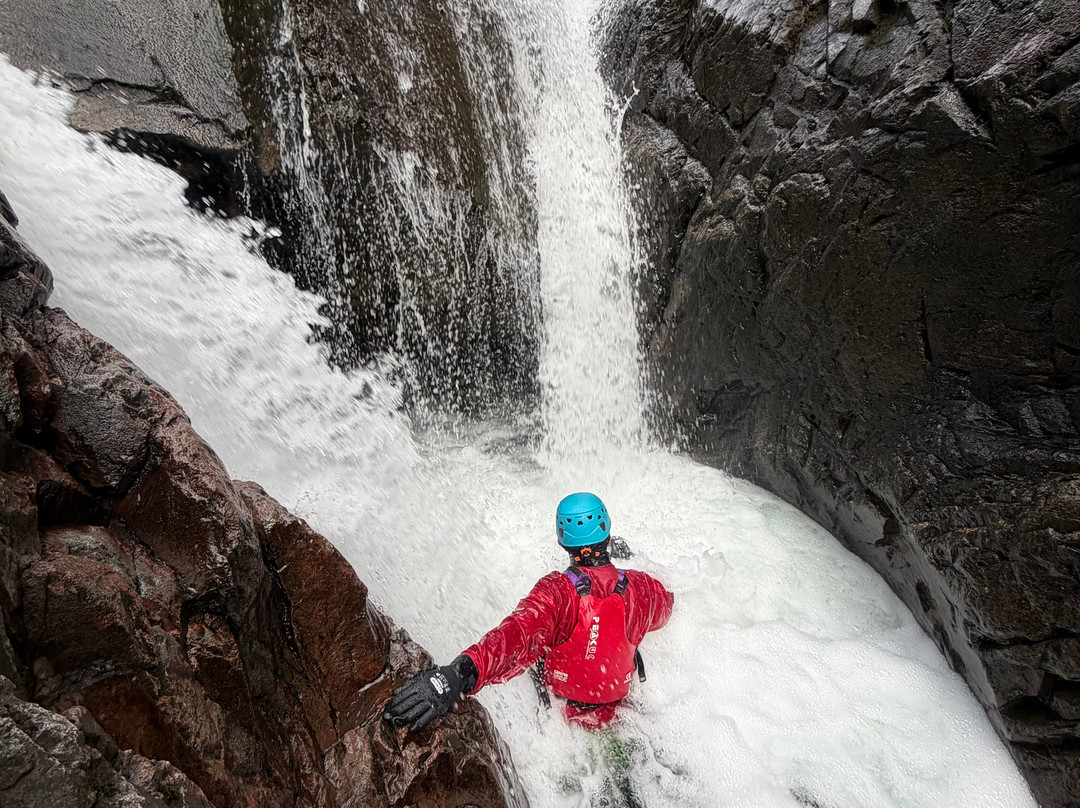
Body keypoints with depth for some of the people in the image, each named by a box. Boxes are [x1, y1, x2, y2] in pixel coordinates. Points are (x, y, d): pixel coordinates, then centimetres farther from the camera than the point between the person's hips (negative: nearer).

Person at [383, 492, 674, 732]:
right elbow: (666, 603, 3)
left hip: (563, 714, -3)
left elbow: (522, 634, -53)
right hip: (619, 712, 3)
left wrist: (461, 671, -66)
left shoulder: (557, 591, -34)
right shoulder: (640, 588, -21)